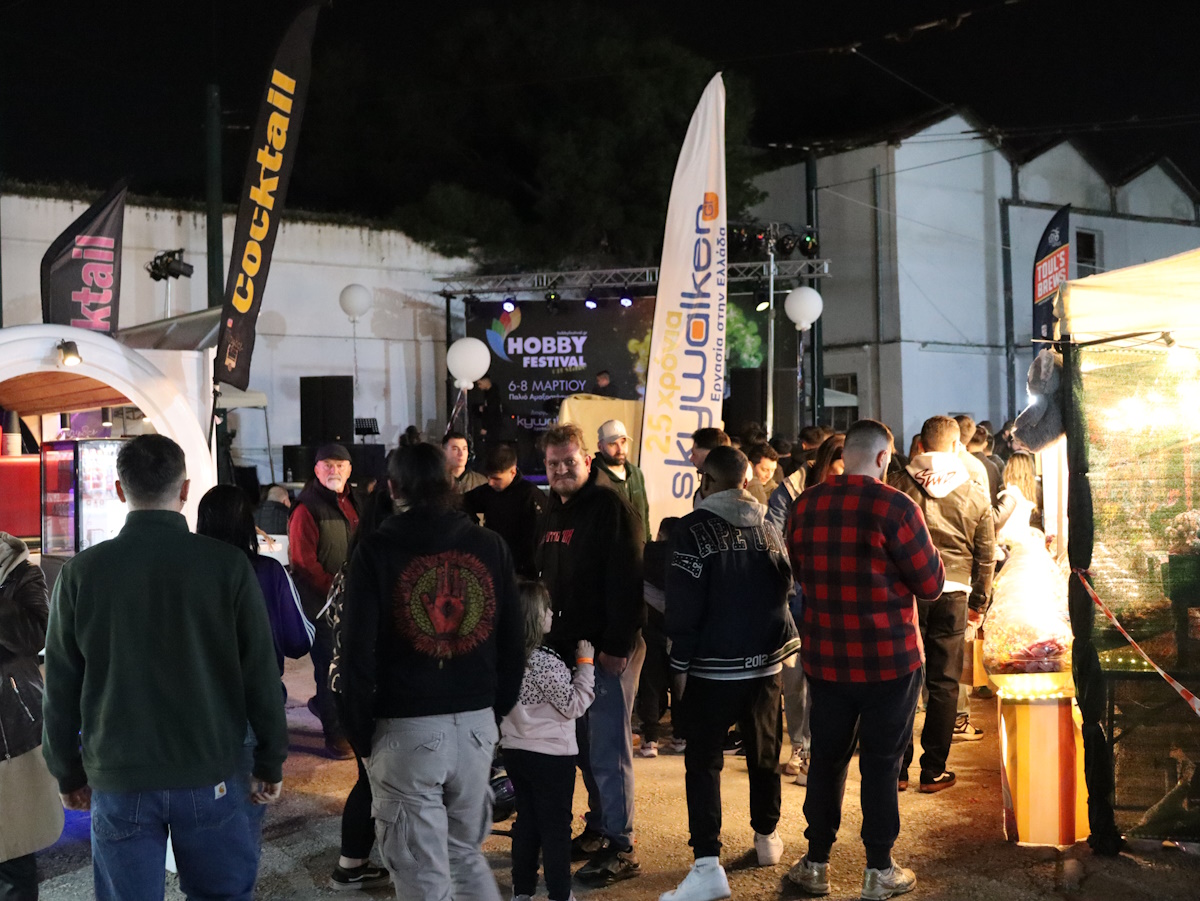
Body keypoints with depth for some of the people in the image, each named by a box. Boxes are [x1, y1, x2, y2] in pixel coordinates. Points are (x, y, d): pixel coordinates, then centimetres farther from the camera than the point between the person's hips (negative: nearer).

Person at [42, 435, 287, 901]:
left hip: (118, 781, 1)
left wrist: (68, 773, 14)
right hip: (211, 775, -1)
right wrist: (271, 763, 6)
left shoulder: (81, 571, -4)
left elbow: (60, 687, 2)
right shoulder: (228, 565, -8)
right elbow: (261, 675, -6)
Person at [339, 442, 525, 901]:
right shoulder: (491, 546, 5)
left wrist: (360, 731, 1)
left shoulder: (376, 550, -5)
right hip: (476, 725, 4)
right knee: (466, 852, 22)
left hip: (405, 730, -4)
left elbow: (357, 652, -8)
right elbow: (513, 643, 7)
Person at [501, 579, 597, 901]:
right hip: (551, 755, -7)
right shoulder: (544, 662, -23)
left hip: (515, 751, 7)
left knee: (526, 820, 17)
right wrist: (585, 665, -8)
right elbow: (574, 705, -15)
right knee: (556, 826, 5)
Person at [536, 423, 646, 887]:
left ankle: (620, 848, 3)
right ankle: (597, 830, 27)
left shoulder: (609, 508, -12)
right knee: (585, 746, 15)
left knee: (608, 749, -5)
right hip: (565, 648, 8)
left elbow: (626, 581, -19)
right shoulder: (552, 513, 14)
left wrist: (617, 645, -22)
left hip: (608, 650, -8)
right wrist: (548, 639, 15)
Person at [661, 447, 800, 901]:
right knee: (764, 754, 19)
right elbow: (785, 588, 11)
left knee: (703, 760, -3)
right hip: (766, 663, 5)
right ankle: (767, 837, 34)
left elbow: (684, 605, -13)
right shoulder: (768, 528, 5)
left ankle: (708, 864, -11)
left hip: (713, 667, -5)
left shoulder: (694, 530, -11)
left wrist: (680, 664, -6)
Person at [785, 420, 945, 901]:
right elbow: (931, 583, -9)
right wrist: (925, 547, 9)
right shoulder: (894, 506, -16)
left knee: (826, 758, 15)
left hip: (824, 658, 4)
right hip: (890, 659, -4)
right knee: (881, 763, 9)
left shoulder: (805, 506, -1)